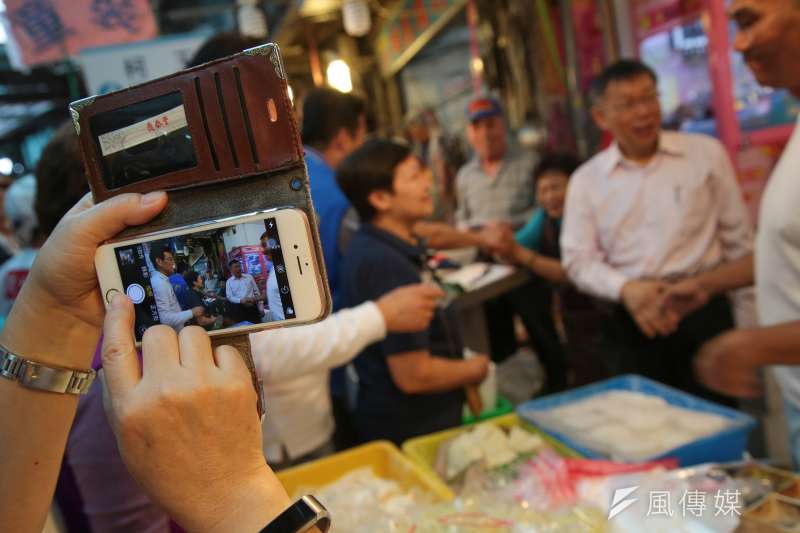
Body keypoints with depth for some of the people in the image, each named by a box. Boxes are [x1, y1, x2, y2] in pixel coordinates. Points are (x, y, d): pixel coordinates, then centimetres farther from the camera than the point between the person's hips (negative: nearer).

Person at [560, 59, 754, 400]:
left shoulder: (707, 153, 1)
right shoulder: (586, 180, 2)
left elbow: (738, 240, 6)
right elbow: (578, 259, 0)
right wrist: (626, 289, -18)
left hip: (704, 311, 0)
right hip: (633, 321, 1)